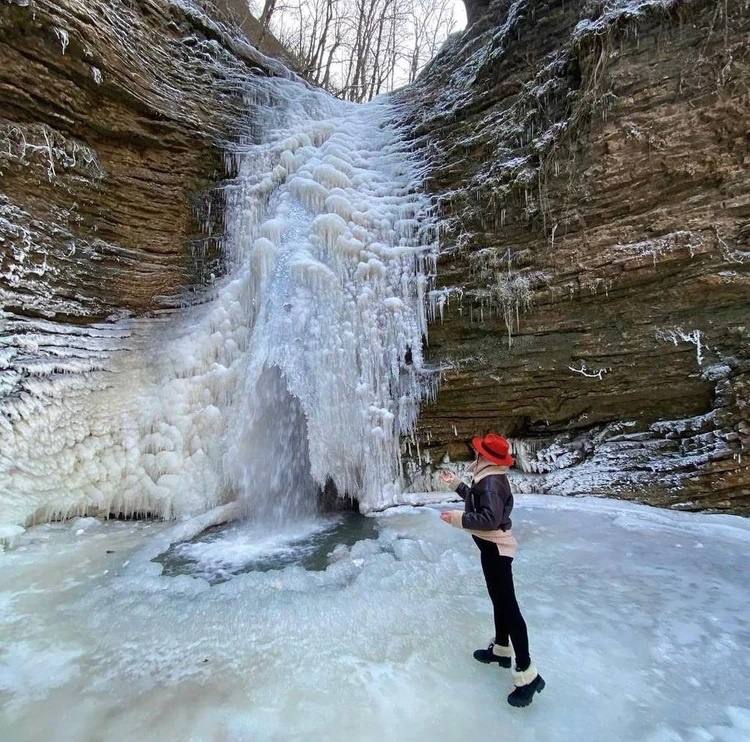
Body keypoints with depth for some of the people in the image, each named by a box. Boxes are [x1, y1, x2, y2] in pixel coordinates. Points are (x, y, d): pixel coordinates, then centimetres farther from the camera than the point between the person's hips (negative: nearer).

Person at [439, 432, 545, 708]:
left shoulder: (491, 481, -27)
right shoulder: (489, 477, 4)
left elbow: (490, 519, -35)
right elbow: (476, 500, 18)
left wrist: (459, 518, -26)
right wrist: (455, 483, 22)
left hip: (495, 548, -11)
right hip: (494, 546, 11)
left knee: (508, 606, -3)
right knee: (499, 599, 23)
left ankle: (527, 674, 7)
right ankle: (501, 649, 42)